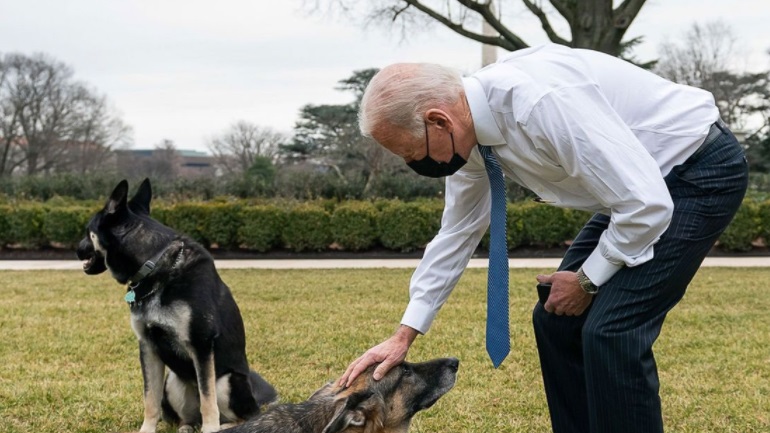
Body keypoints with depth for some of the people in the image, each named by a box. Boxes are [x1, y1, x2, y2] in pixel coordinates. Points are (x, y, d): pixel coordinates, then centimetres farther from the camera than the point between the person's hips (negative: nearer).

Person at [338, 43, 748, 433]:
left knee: (611, 330, -17)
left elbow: (646, 204, -31)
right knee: (557, 320, 7)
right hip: (641, 181, 9)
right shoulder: (470, 125, -5)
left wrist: (588, 280, -15)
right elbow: (456, 233, 10)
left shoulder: (540, 102, -34)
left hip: (702, 171, -9)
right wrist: (405, 334, 9)